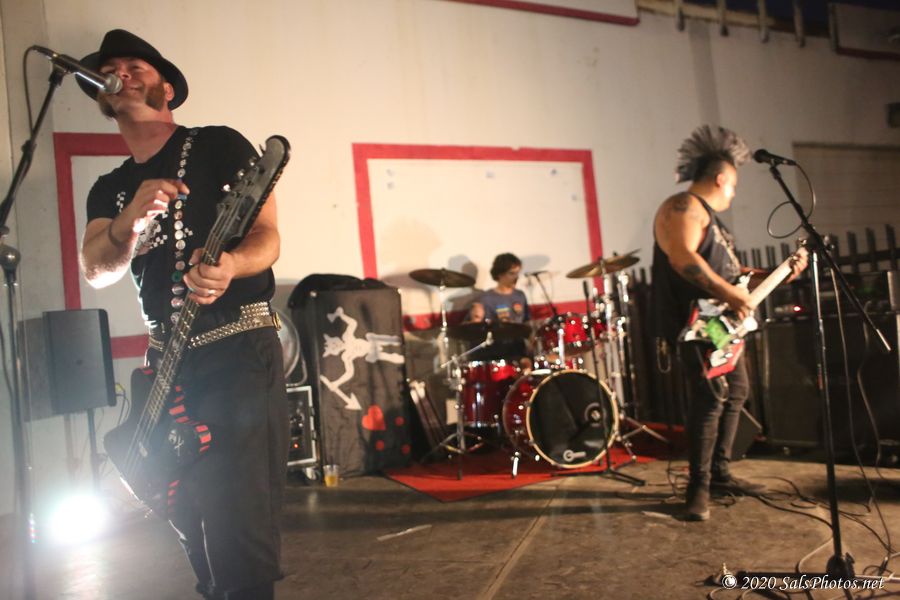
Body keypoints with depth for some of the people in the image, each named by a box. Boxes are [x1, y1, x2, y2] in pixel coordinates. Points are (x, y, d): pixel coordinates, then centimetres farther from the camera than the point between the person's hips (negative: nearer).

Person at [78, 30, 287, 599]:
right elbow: (97, 270, -2)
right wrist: (133, 220, -23)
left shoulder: (218, 145, 0)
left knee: (240, 516, -10)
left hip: (239, 350, -6)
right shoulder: (109, 189, 15)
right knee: (190, 514, 16)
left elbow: (268, 238, -8)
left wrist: (228, 266, -31)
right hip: (169, 362, 6)